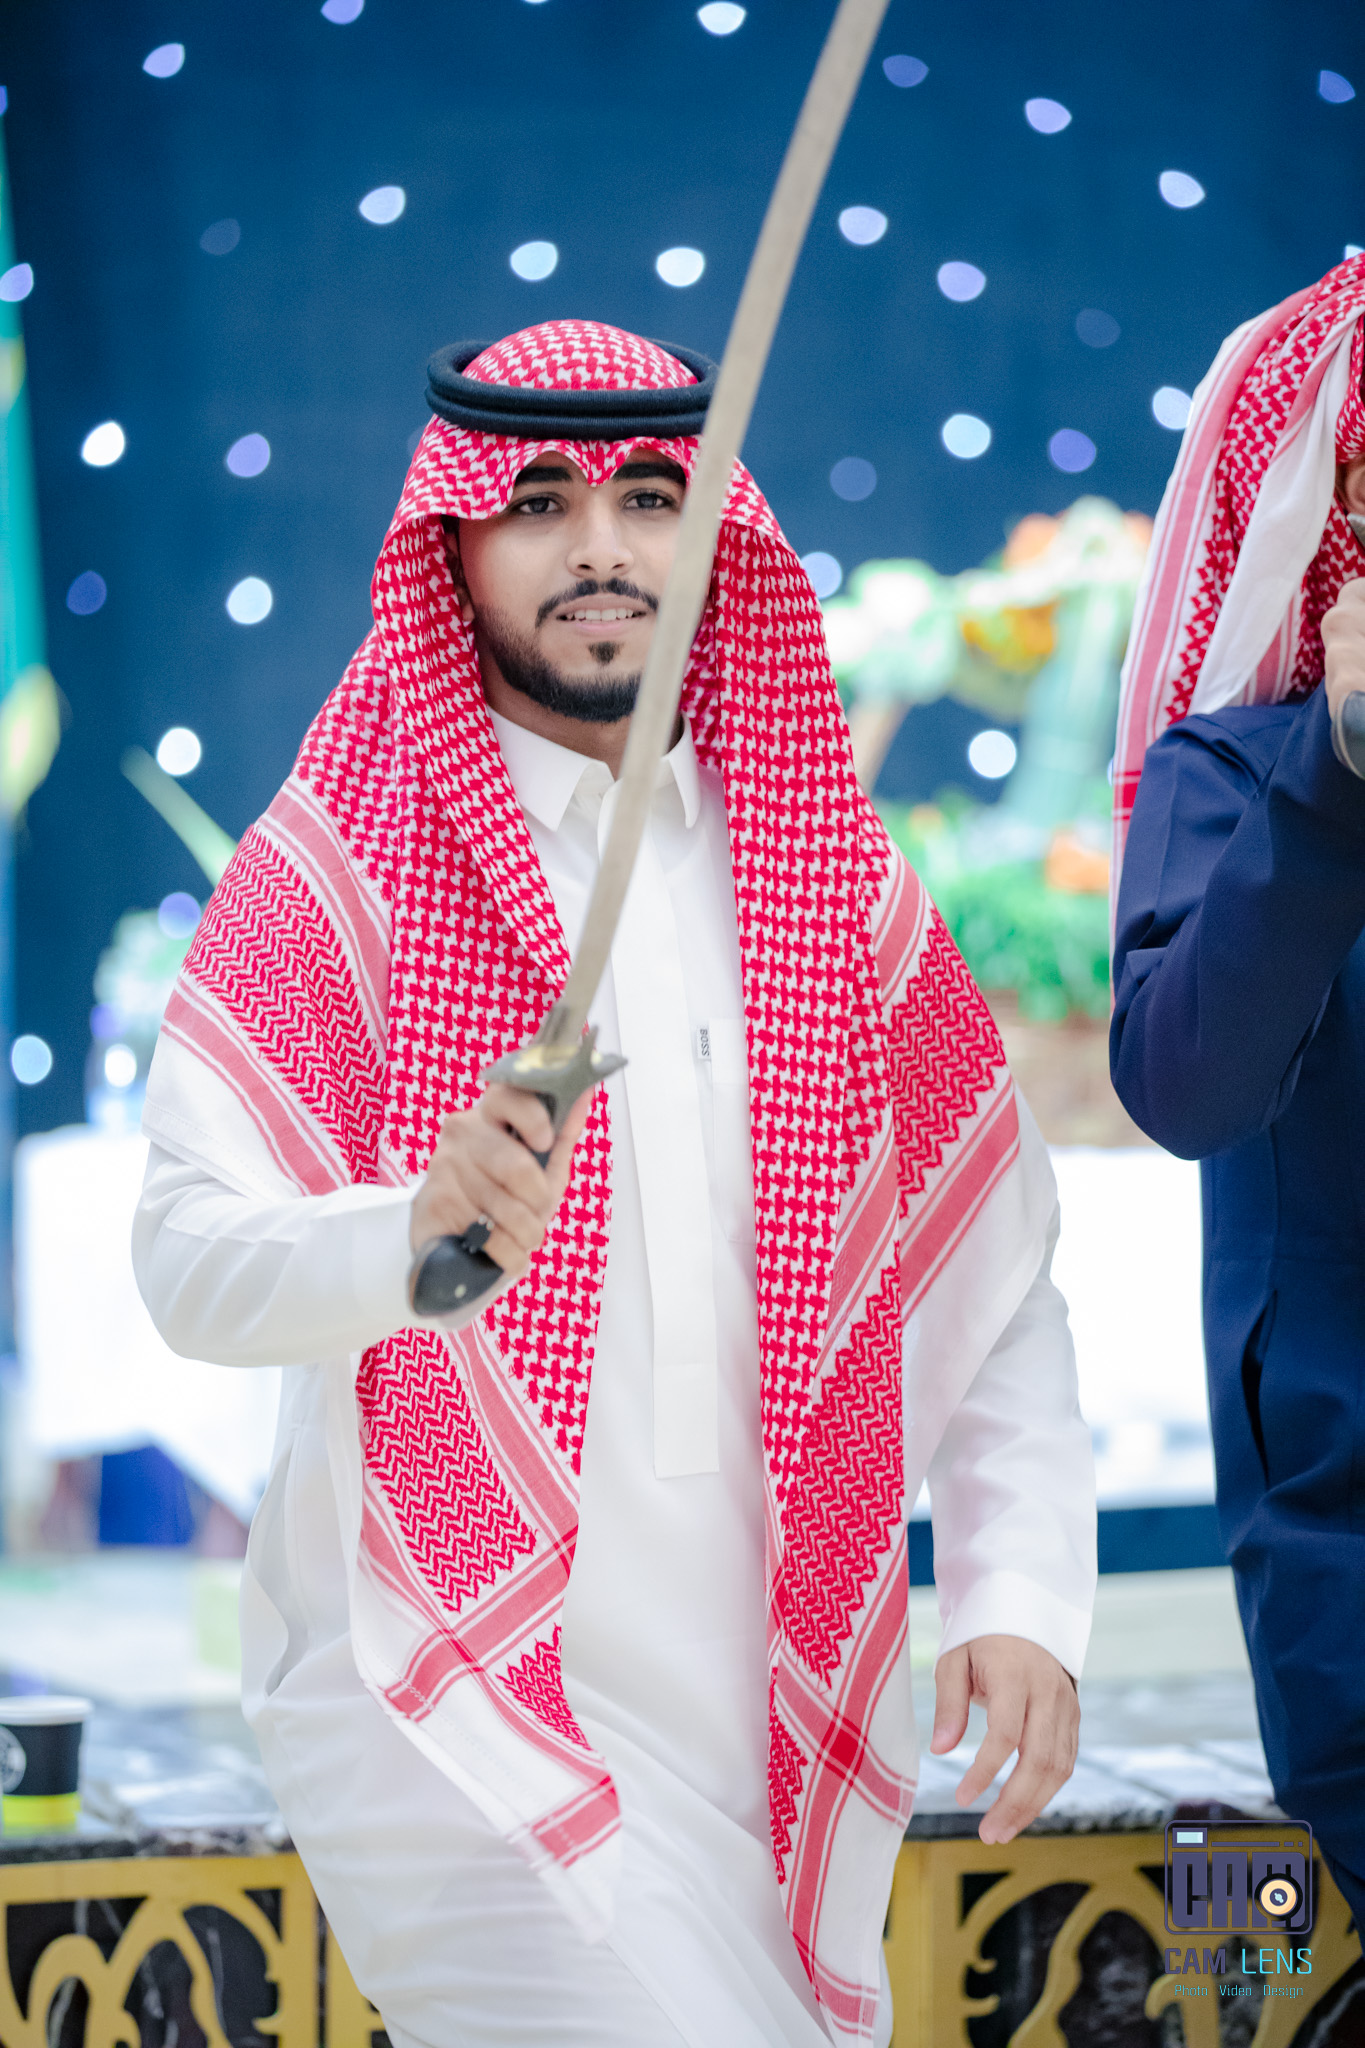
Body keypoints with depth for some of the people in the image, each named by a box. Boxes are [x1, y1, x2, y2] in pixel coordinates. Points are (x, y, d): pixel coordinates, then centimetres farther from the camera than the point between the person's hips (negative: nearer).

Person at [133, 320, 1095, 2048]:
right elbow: (189, 1258, -12)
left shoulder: (830, 884, 11)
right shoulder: (333, 880, 0)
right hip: (453, 1692, -5)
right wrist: (417, 1234, -32)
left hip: (782, 1715, 5)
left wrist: (1022, 1598, -2)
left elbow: (993, 1281, 11)